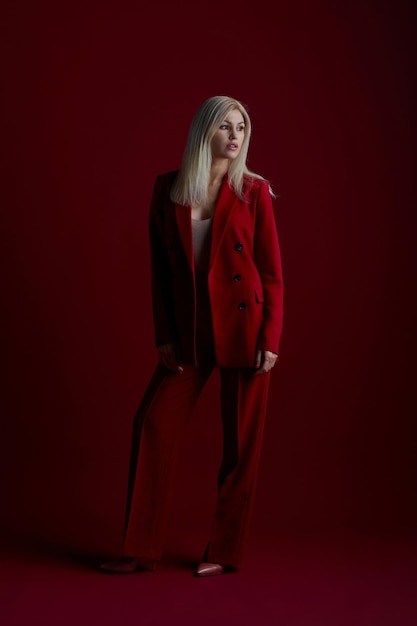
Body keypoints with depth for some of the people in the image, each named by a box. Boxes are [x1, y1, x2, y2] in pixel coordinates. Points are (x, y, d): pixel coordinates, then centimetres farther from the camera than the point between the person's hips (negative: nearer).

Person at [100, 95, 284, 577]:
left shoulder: (253, 191, -1)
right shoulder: (167, 188, 5)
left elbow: (272, 271, -2)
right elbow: (160, 267, 7)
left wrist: (270, 339, -9)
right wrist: (164, 336, 2)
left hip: (244, 326, -2)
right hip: (189, 330, 3)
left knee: (240, 439, 3)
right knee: (153, 424, -1)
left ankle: (225, 551, 18)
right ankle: (142, 549, 11)